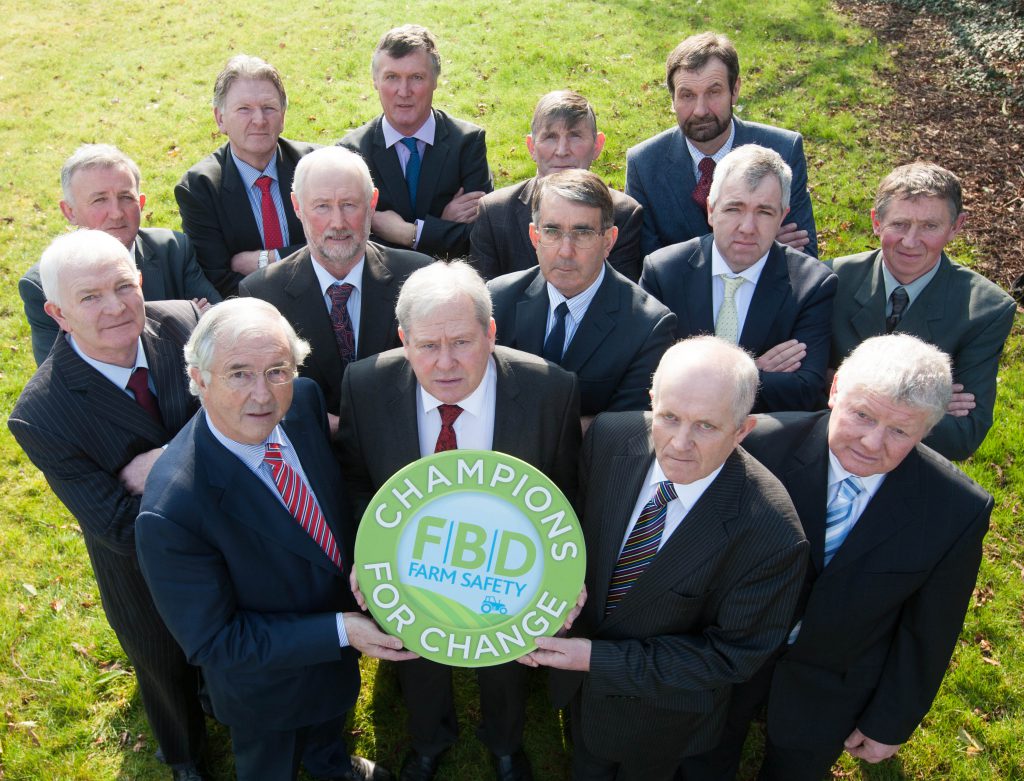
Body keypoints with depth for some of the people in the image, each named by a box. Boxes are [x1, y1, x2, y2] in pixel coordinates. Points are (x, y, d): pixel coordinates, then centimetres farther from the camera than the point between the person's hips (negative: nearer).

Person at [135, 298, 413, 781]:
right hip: (267, 679, -6)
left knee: (331, 714, 37)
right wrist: (340, 631, -31)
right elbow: (211, 643, -28)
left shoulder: (303, 401, -22)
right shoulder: (170, 513, -40)